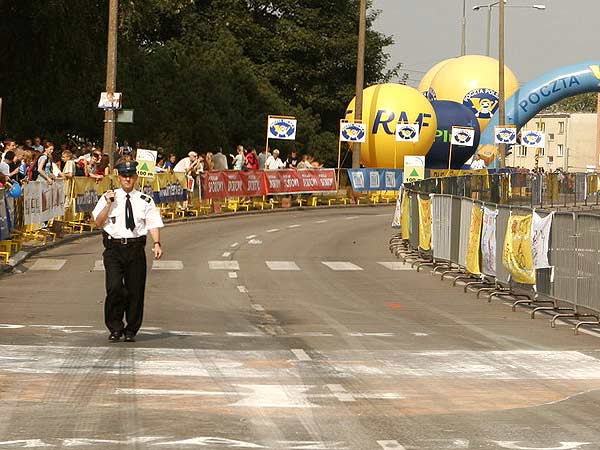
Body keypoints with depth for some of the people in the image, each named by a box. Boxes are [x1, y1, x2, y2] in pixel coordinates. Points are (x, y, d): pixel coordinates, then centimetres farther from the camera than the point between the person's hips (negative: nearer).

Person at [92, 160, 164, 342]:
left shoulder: (145, 201, 9)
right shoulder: (108, 198, 8)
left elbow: (153, 224, 4)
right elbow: (98, 223, 3)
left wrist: (156, 243, -11)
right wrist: (109, 204, -8)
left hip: (136, 248, 1)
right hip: (114, 248, -1)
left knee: (135, 290, 3)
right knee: (114, 288, -13)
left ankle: (131, 330, 15)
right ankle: (115, 328, 1)